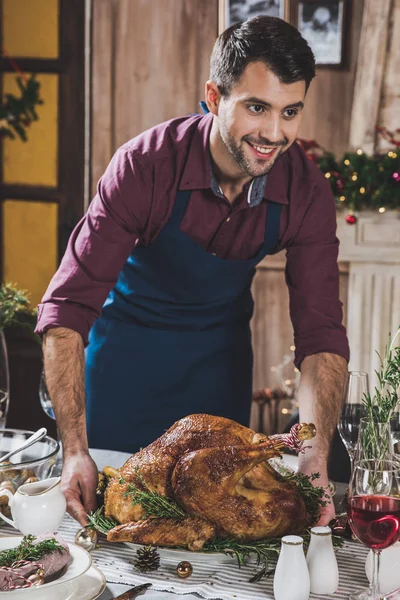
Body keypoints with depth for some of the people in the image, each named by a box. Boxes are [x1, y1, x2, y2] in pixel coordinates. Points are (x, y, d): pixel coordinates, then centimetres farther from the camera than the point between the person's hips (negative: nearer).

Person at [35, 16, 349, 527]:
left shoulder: (306, 193, -22)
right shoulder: (146, 165, -32)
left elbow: (321, 334, -21)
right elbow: (66, 309, -33)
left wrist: (316, 456, -37)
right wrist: (74, 449, -43)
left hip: (221, 351, 2)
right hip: (128, 340, -2)